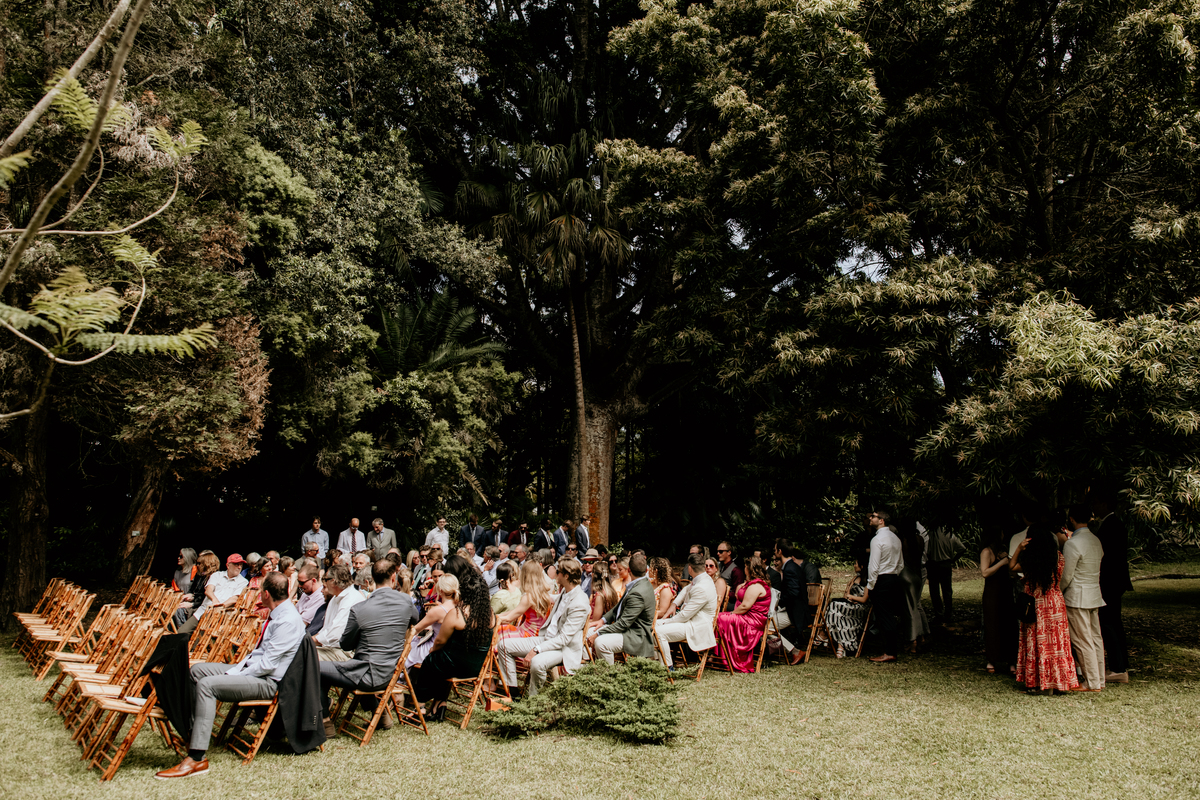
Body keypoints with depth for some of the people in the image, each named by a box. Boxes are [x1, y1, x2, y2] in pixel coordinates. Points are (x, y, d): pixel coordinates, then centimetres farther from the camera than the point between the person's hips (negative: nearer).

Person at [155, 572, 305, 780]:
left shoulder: (288, 621, -22)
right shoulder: (278, 614, 10)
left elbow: (267, 664, -24)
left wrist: (236, 674, -14)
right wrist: (236, 669, 4)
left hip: (267, 681, -11)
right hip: (251, 668, 11)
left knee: (206, 684, -25)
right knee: (198, 670, 8)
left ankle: (196, 759, -23)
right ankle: (193, 733, 5)